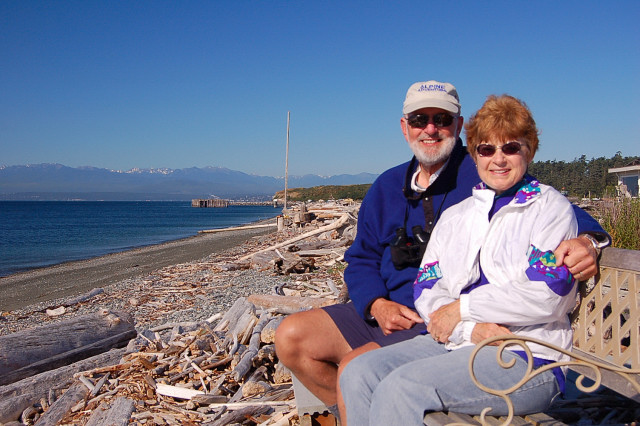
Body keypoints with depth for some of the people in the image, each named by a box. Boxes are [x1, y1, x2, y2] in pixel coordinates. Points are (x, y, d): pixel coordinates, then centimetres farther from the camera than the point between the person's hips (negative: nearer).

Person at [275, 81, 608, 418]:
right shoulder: (387, 187, 11)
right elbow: (361, 258, 13)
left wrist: (586, 240, -36)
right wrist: (376, 304, -6)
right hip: (388, 312, 7)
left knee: (353, 367, -26)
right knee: (290, 336, -1)